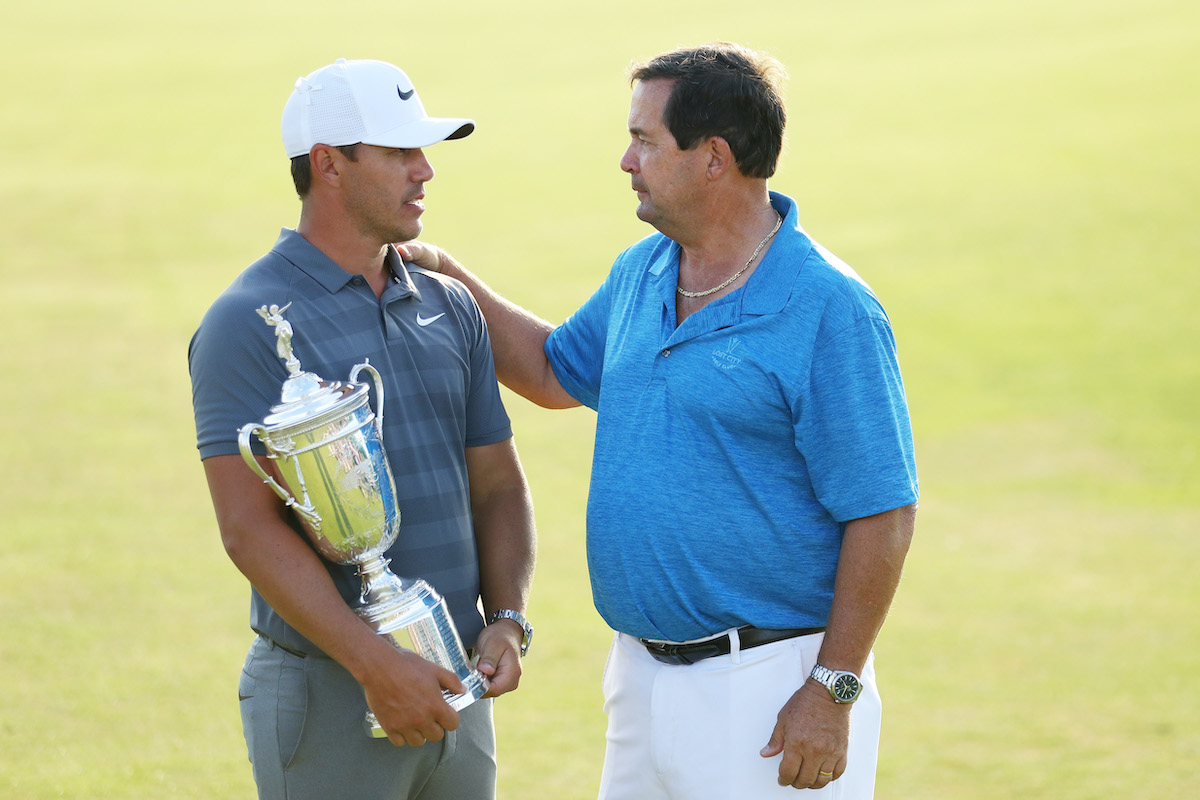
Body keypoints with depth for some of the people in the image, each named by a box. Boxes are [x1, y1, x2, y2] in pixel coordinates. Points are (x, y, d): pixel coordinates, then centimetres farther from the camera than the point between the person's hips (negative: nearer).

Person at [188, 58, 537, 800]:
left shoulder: (449, 308, 12)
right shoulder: (249, 322, -9)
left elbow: (496, 484, 15)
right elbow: (249, 526, -17)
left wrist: (507, 620, -3)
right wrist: (375, 662, -24)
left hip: (454, 689, 6)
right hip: (327, 690, -6)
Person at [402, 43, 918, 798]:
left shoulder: (828, 311, -16)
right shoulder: (639, 275, 9)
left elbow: (882, 516, -16)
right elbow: (555, 372, 28)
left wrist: (834, 691, -18)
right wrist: (447, 274, 17)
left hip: (769, 688, -8)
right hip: (643, 674, 8)